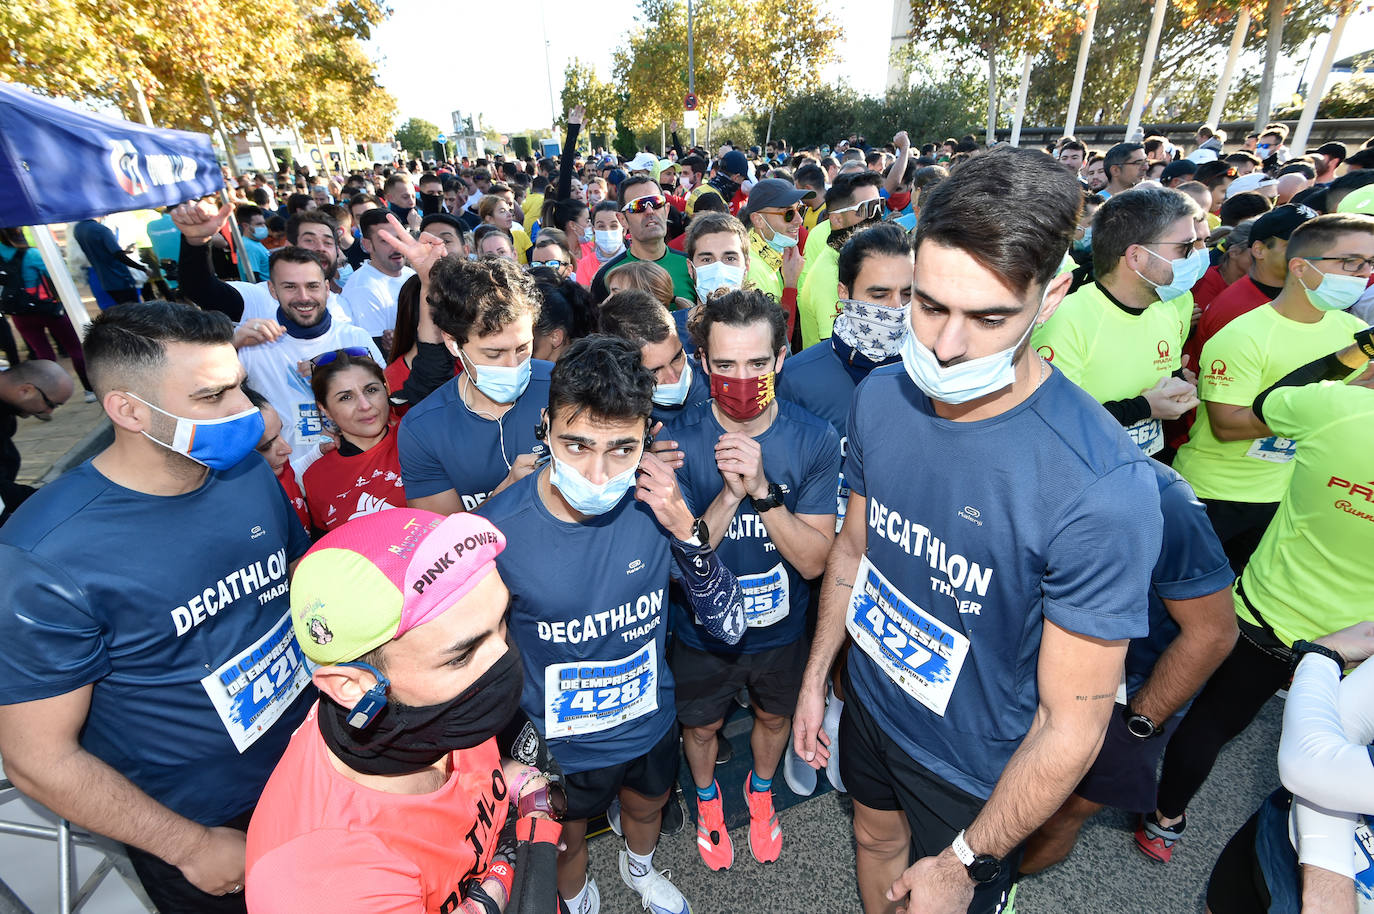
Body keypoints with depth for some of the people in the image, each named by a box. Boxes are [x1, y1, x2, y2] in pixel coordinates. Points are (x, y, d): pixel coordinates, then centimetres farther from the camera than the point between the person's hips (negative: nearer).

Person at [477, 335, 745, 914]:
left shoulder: (655, 504, -24)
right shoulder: (496, 529, -29)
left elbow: (729, 627, -18)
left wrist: (685, 528, -32)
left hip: (651, 723, 3)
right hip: (558, 746, -2)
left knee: (646, 806, 33)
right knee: (566, 841, 29)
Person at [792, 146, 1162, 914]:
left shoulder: (1102, 486, -32)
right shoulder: (881, 396, -14)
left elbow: (1073, 724, -23)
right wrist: (816, 677, 5)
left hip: (979, 766, -4)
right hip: (869, 705, 5)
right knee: (877, 842, 30)